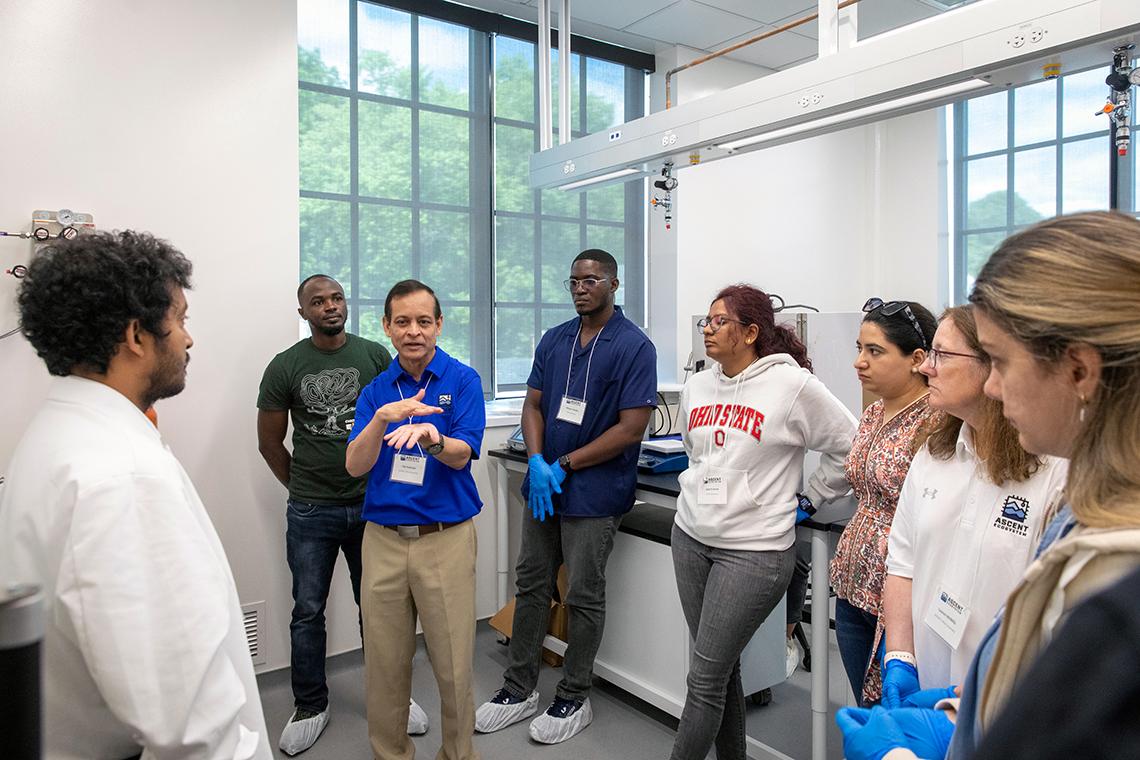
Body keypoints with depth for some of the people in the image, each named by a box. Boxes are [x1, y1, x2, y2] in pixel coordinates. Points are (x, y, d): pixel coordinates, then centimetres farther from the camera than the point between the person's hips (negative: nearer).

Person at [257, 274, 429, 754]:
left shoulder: (375, 356, -1)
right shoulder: (285, 366, -4)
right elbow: (270, 442, 4)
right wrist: (303, 489, 6)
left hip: (373, 505, 1)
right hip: (311, 514, 0)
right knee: (308, 612, 9)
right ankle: (310, 706, 27)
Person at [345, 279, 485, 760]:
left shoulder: (462, 380, -3)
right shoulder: (376, 390, 7)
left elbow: (461, 455, -12)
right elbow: (355, 466, -4)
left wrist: (431, 438, -34)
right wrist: (382, 419, -22)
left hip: (446, 537, -3)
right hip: (383, 538, 3)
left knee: (453, 662, 6)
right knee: (384, 662, 12)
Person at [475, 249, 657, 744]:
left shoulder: (634, 346, -11)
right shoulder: (554, 340, 8)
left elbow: (631, 429, -16)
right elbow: (533, 406, 8)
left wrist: (564, 466, -15)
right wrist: (538, 463, -11)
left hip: (595, 492, -6)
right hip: (544, 484, 6)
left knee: (583, 596, 6)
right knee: (531, 585, 13)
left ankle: (573, 699, 25)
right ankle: (519, 689, 29)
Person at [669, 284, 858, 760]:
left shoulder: (793, 385, -12)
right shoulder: (696, 387, 7)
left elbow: (849, 448, -5)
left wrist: (810, 499, 0)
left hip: (755, 551, -6)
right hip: (690, 538, 6)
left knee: (704, 678, -1)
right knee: (721, 669, 17)